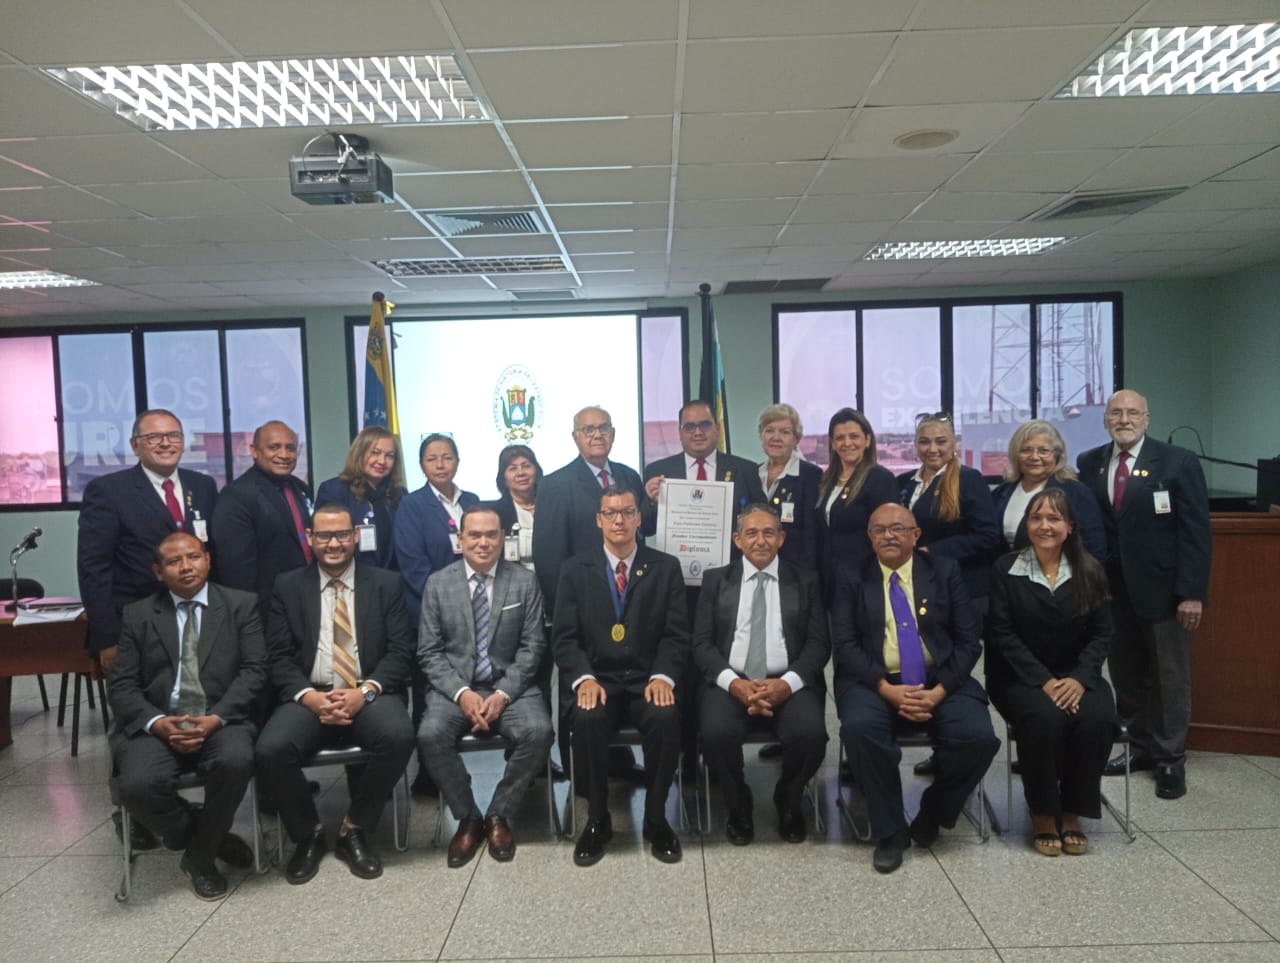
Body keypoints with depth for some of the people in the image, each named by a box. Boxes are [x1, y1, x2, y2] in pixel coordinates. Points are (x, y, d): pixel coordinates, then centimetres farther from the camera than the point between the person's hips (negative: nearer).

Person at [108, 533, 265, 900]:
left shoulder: (241, 605, 8)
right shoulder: (137, 615, 13)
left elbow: (254, 670, 0)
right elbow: (122, 685, 6)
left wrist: (216, 718, -16)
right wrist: (157, 723, -14)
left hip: (220, 721, -1)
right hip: (155, 724, 1)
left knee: (236, 761, -33)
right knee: (139, 785, -29)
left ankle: (201, 854, -4)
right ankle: (212, 838, 1)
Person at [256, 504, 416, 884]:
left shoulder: (386, 584, 8)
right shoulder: (287, 586, 11)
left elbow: (400, 651, 0)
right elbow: (278, 656, 3)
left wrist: (365, 691, -17)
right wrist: (308, 696, -15)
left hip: (369, 695, -1)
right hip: (308, 697, 1)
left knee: (399, 736, -32)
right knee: (271, 749, -28)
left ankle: (355, 830, -5)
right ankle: (308, 834, 2)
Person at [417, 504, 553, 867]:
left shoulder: (525, 581, 2)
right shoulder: (438, 583, 4)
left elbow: (532, 646, 0)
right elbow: (429, 652, 1)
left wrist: (503, 694, -14)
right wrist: (461, 693, -15)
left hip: (511, 686, 0)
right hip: (455, 687, 0)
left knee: (538, 731, -29)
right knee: (431, 734, -29)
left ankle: (498, 815, -4)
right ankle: (467, 818, -4)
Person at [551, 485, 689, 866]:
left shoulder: (666, 568, 7)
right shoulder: (576, 569, 7)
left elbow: (677, 635, 2)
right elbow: (564, 637, 2)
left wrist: (663, 676, -16)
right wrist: (584, 678, -16)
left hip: (648, 681, 0)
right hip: (597, 680, 0)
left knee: (666, 718, -32)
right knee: (588, 719, -32)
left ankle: (655, 818, -8)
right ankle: (597, 820, -9)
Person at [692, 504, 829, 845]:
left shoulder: (806, 580, 12)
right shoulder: (716, 580, 12)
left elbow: (819, 643, 3)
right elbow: (702, 643, 4)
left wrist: (787, 683, -15)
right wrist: (733, 682, -14)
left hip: (789, 684, 0)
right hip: (731, 683, 0)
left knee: (810, 734, -29)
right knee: (716, 733, -30)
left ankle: (788, 802, 6)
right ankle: (738, 806, 3)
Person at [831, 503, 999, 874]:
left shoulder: (945, 571, 9)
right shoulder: (852, 578, 7)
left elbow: (968, 640, 4)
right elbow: (844, 645, -2)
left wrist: (940, 691, -12)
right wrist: (886, 688, -17)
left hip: (940, 681, 1)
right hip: (875, 683, -1)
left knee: (979, 736, -25)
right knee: (859, 728, -32)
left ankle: (931, 815, 5)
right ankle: (890, 831, -10)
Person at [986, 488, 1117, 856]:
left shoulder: (1089, 570, 6)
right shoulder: (1006, 569, -1)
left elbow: (1101, 632, 3)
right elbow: (1002, 634, -7)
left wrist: (1079, 678, -14)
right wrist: (1043, 681, -17)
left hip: (1077, 675, 2)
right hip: (1021, 677, -2)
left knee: (1097, 719, -28)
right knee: (1045, 719, -32)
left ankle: (1072, 813, -7)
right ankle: (1043, 813, -10)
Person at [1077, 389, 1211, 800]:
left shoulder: (1178, 462, -6)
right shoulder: (1089, 463, 5)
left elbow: (1196, 532, -9)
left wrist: (1191, 593, -14)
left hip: (1162, 588, -3)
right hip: (1111, 588, 4)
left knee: (1169, 676, 7)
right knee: (1125, 674, 11)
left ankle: (1170, 759, 19)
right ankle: (1140, 747, 25)